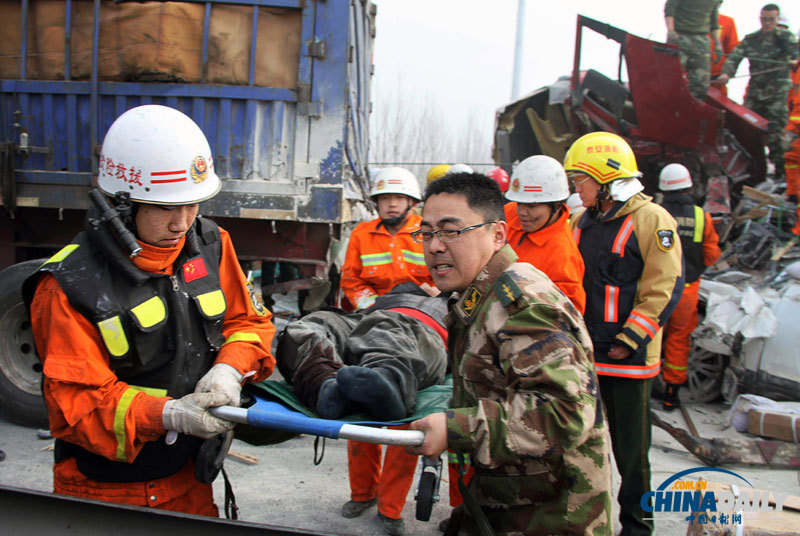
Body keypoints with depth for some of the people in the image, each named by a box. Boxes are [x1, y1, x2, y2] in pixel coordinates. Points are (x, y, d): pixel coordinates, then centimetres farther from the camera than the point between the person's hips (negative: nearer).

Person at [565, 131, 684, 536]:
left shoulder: (652, 220, -9)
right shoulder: (581, 222, 11)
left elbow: (663, 287, -13)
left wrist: (630, 339, -15)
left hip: (628, 356, -6)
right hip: (582, 351, 6)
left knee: (630, 446, 5)